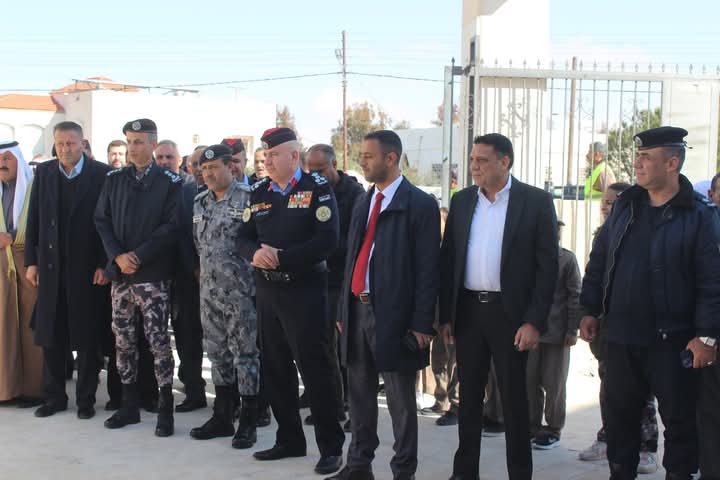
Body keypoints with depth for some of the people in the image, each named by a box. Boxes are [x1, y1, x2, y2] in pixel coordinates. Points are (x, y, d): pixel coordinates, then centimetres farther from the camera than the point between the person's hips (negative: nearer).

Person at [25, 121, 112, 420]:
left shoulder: (101, 174, -5)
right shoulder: (43, 173, 7)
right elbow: (34, 220, 8)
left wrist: (104, 264, -10)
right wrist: (31, 261, 4)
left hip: (87, 268, -3)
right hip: (50, 266, 4)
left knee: (87, 337, 5)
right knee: (50, 336, 9)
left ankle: (86, 399, 16)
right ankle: (54, 397, 22)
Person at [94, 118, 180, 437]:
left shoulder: (170, 182, -2)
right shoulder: (114, 180, 10)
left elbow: (172, 226, -8)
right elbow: (101, 220, 8)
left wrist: (138, 255, -14)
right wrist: (117, 255, -7)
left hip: (154, 273, -4)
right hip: (120, 272, 5)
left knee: (157, 339, -5)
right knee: (123, 338, 9)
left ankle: (165, 409, 4)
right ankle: (129, 405, 20)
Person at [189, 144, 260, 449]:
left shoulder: (247, 199, -10)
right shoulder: (200, 203, 11)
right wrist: (202, 271, 15)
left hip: (241, 290, -7)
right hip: (210, 291, 7)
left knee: (245, 354, 0)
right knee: (218, 354, 14)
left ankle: (248, 423, 9)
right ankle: (222, 418, 25)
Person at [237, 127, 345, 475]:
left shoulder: (318, 188, -7)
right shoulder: (258, 192, 10)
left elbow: (326, 241, -16)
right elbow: (245, 238, 8)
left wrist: (281, 257, -19)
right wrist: (255, 254, -15)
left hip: (305, 291, -6)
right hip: (267, 291, 6)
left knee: (316, 369, -2)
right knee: (275, 369, 13)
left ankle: (331, 446, 9)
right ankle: (289, 439, 27)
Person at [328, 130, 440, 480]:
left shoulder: (420, 204, -8)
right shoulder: (363, 204, 14)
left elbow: (428, 269, -11)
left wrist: (421, 324, -14)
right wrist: (343, 310, 13)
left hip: (393, 313, -7)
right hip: (358, 309, 7)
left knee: (400, 401, 4)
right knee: (360, 393, 16)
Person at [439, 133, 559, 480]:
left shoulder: (535, 201, -5)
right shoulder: (461, 201, 7)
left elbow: (547, 266, -7)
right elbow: (448, 260, 9)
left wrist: (535, 321, -12)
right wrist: (446, 315, 5)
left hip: (509, 313, -4)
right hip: (467, 310, 4)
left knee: (514, 399, 6)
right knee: (469, 396, 13)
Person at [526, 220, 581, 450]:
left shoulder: (567, 258, -2)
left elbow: (575, 295, -4)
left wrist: (572, 330, -8)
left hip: (557, 332, -4)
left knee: (554, 384, 4)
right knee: (530, 381, 7)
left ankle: (553, 430, 15)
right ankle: (533, 426, 19)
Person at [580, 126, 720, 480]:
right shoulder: (624, 206, 8)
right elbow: (598, 262, 13)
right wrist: (590, 310, 9)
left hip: (672, 341, -5)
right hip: (621, 336, 5)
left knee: (679, 419, 7)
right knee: (620, 415, 14)